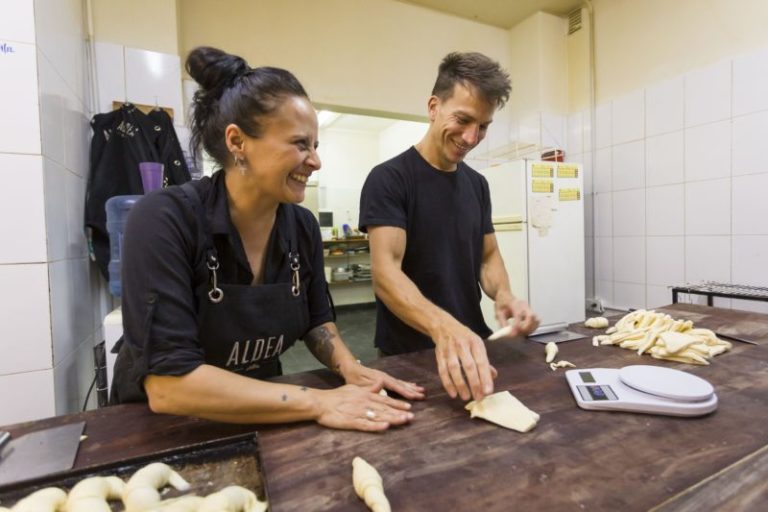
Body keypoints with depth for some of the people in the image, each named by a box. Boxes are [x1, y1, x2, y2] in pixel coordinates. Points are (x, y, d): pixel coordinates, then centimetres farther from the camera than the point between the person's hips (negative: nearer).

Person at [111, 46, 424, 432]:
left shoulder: (302, 226, -8)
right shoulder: (164, 220, -22)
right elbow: (168, 383, -26)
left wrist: (349, 367, -13)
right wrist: (319, 403, -26)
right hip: (163, 425, -2)